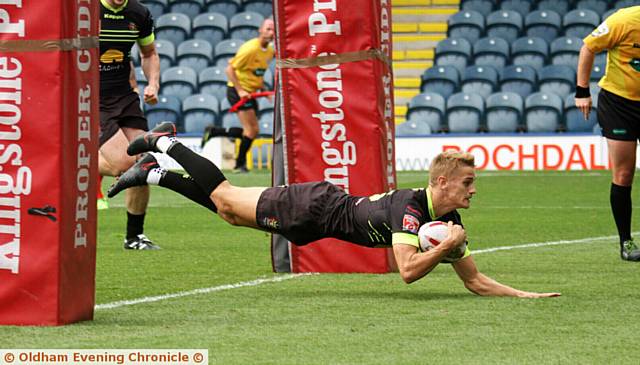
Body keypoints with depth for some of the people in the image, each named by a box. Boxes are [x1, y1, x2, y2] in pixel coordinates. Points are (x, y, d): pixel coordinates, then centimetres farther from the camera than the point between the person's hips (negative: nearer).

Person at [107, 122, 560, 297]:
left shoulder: (449, 217, -8)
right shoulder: (409, 206, -32)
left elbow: (476, 281, -3)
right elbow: (408, 270, -42)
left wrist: (527, 295, -12)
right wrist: (447, 245, -36)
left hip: (327, 213, 7)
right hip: (316, 208, -7)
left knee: (229, 209, 18)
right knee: (224, 199, 8)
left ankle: (153, 174, 29)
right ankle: (165, 143, 23)